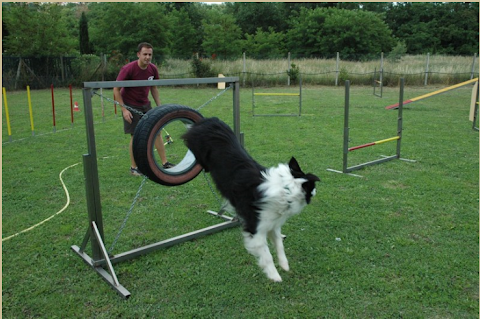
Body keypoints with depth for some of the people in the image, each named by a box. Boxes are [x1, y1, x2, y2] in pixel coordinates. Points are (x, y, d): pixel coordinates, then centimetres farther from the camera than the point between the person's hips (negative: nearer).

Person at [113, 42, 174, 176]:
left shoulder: (153, 69, -5)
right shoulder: (128, 69, -20)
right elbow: (116, 90, -15)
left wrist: (159, 106, 5)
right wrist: (124, 109, -19)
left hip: (145, 104, 5)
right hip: (131, 106, -5)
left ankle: (165, 163, 12)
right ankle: (134, 168, 9)